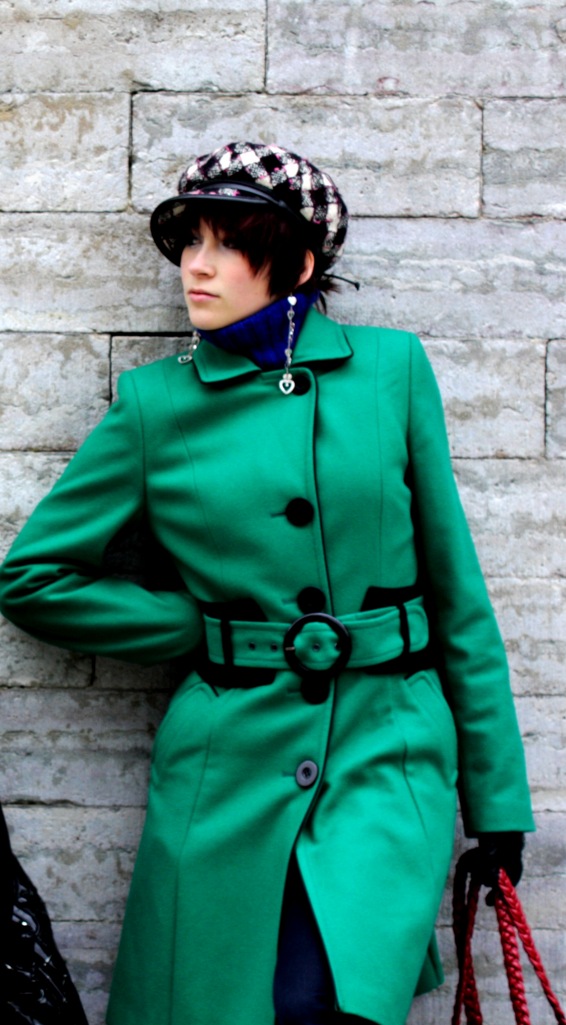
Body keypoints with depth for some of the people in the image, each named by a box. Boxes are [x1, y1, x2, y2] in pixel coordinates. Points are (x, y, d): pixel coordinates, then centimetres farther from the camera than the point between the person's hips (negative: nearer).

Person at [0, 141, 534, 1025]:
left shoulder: (391, 367, 2)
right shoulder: (158, 402, 1)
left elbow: (455, 585, 5)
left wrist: (497, 789, 6)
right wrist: (203, 625, -1)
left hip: (387, 749, -1)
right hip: (231, 756, 1)